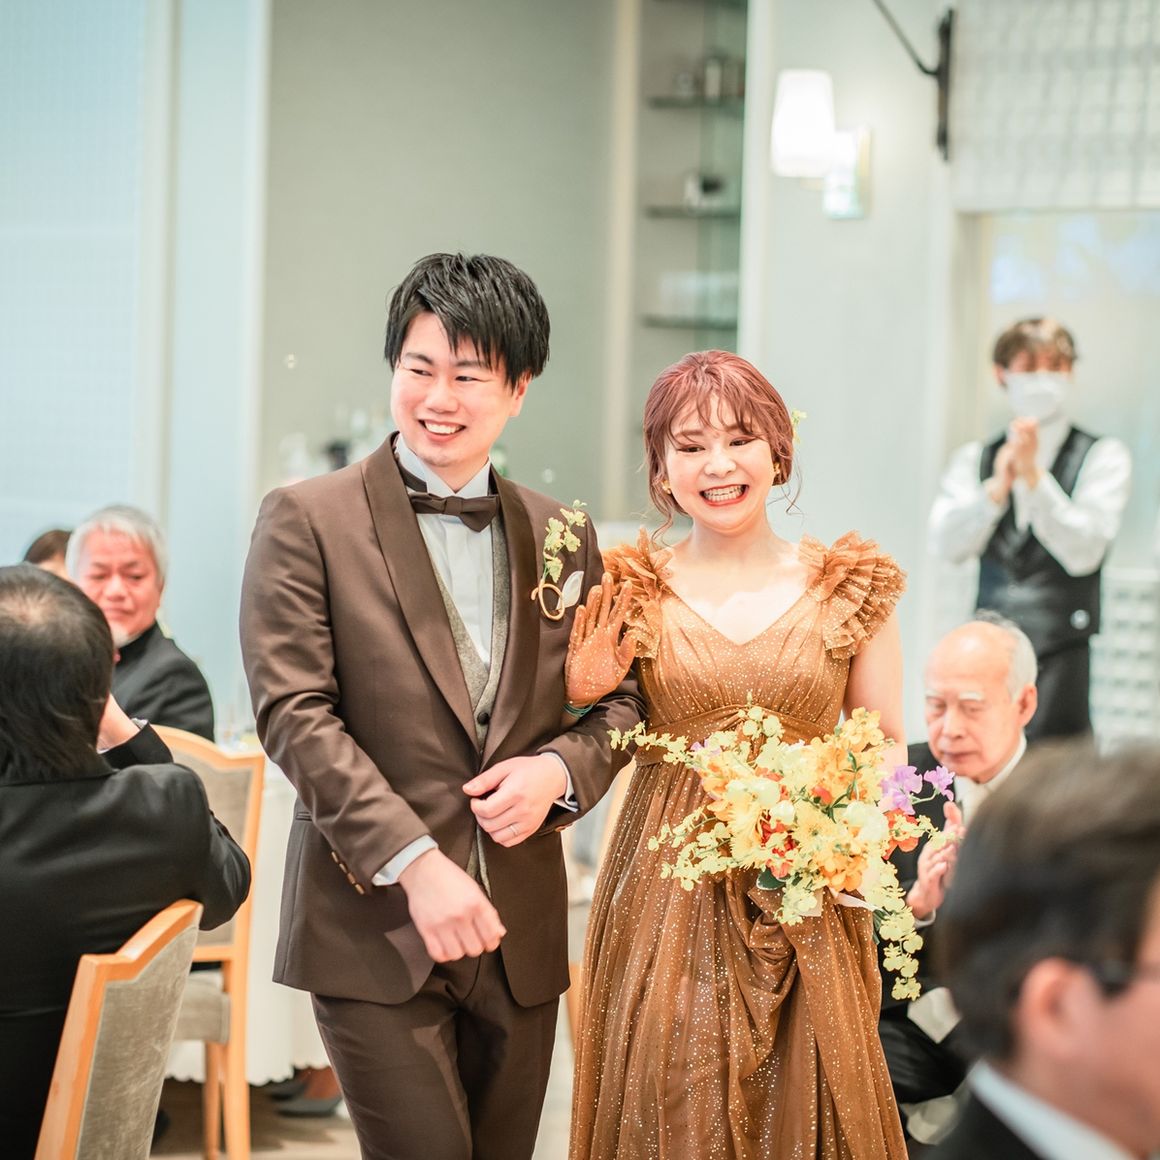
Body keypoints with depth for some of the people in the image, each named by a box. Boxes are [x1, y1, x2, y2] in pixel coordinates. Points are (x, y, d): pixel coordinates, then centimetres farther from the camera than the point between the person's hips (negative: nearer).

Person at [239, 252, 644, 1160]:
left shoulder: (563, 535, 11)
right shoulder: (307, 520, -3)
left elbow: (621, 697, 17)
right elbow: (294, 711, -9)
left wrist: (560, 768, -6)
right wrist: (414, 863, -17)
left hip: (519, 932, 4)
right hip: (374, 923, -4)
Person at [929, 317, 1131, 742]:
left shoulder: (1102, 456, 4)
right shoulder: (974, 460, 13)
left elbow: (1083, 552, -8)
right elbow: (947, 545, -1)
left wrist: (1033, 475, -17)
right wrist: (997, 486, -17)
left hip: (1062, 654, -3)